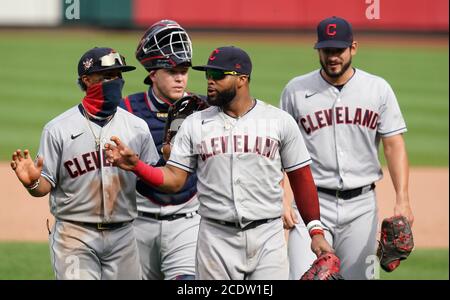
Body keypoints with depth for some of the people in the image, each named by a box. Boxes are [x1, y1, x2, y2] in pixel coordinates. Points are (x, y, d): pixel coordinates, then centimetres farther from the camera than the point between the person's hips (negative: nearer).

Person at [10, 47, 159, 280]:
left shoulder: (137, 127, 6)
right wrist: (31, 182, -24)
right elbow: (45, 185, -1)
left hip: (122, 235, 3)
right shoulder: (58, 129, -3)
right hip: (74, 235, -3)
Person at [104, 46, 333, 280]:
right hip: (217, 239, 1)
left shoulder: (280, 121, 3)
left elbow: (301, 179, 6)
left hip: (267, 236, -1)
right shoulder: (194, 124, 6)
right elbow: (174, 179, 4)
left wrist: (316, 231, 1)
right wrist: (135, 165, -13)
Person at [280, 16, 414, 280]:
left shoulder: (378, 89, 3)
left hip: (361, 205, 1)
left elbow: (394, 146, 1)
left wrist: (402, 199, -11)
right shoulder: (296, 90, 1)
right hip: (313, 203, -1)